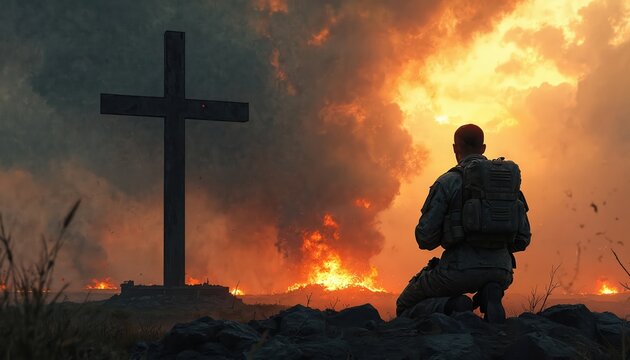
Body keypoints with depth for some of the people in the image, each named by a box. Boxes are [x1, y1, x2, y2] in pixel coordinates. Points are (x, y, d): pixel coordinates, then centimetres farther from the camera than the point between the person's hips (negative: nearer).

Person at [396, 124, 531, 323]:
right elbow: (522, 239, 13)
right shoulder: (509, 181, 14)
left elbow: (425, 238, -5)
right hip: (500, 272, 4)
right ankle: (489, 298, 1)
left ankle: (452, 308, -13)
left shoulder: (448, 182, -2)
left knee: (405, 308, 18)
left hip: (460, 269, -4)